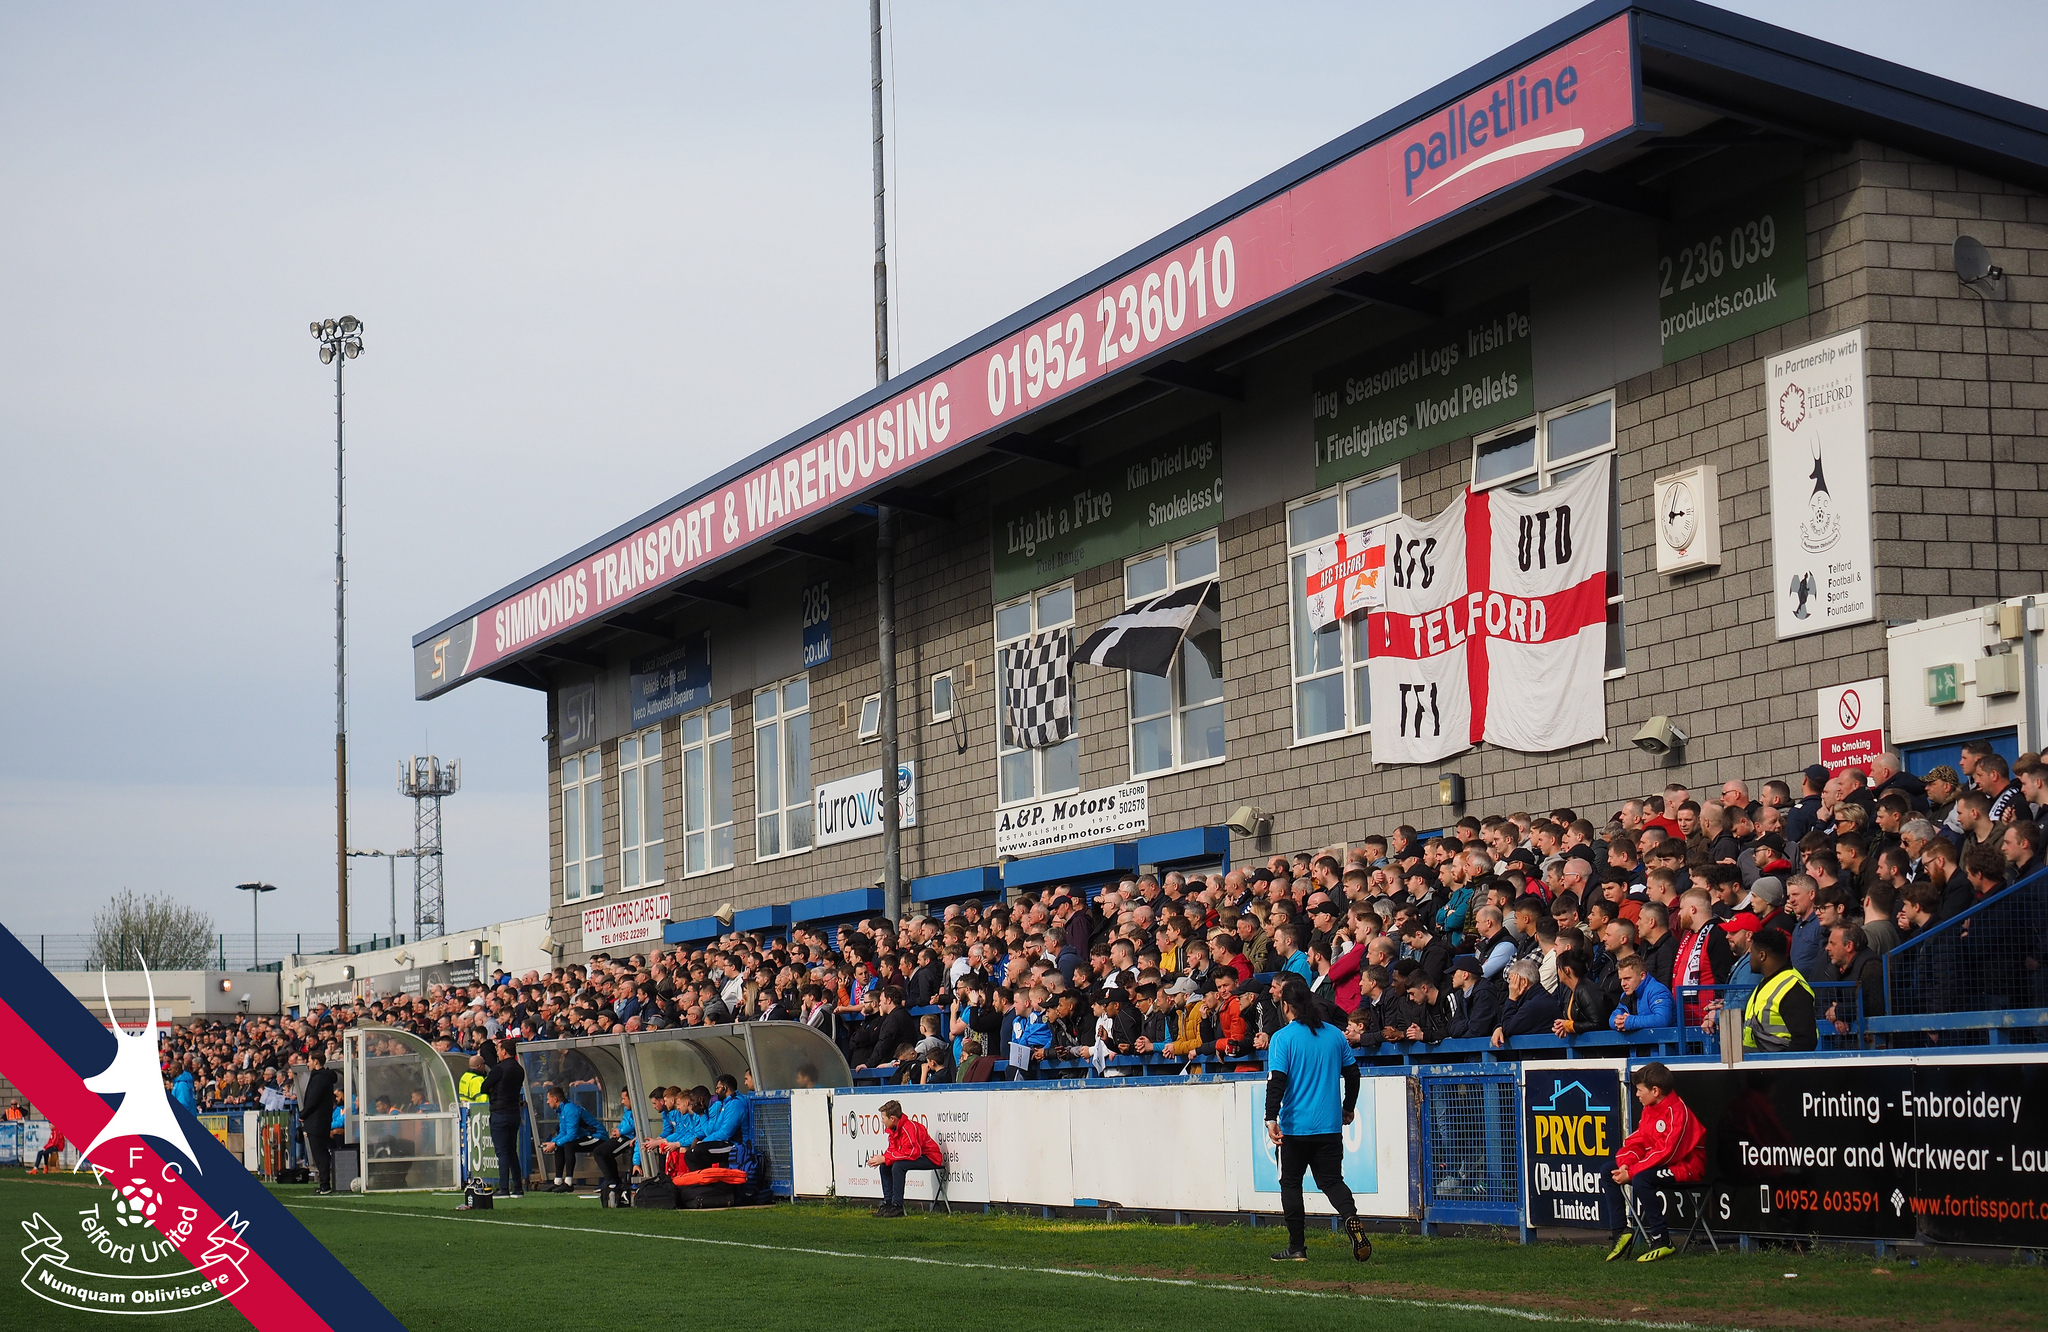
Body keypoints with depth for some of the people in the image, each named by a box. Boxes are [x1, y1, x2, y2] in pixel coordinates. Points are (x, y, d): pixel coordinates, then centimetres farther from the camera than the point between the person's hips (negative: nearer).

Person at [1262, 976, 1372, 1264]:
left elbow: (1277, 1080, -16)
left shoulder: (1283, 1038, -8)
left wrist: (1271, 1118, -18)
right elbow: (1352, 1072, 12)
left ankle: (1296, 1247, 11)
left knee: (1291, 1183, 11)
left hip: (1295, 1125, -4)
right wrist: (1348, 1108, 26)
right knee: (1331, 1180, 10)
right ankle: (1351, 1217, -20)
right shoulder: (1334, 1034, 5)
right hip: (1330, 1125, 4)